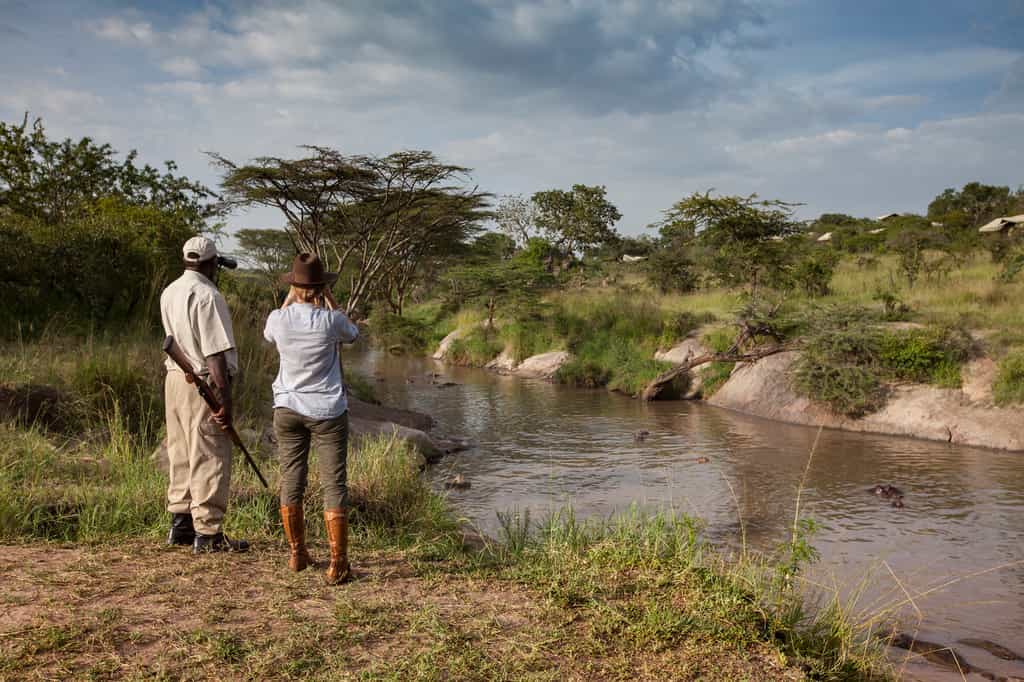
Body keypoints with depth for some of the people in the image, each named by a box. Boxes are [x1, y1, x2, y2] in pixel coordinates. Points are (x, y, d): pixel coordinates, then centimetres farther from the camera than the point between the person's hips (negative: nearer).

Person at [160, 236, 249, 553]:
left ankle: (180, 525, 24)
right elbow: (215, 353, -21)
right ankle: (207, 533, 1)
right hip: (202, 384, -9)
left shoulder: (169, 292, 11)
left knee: (182, 456, 16)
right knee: (210, 459, -3)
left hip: (175, 378, 9)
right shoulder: (207, 296, -16)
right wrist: (225, 399, -21)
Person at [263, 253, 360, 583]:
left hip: (287, 409, 3)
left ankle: (297, 554, 24)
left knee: (291, 481, 13)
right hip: (327, 410, -3)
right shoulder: (331, 320, -12)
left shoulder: (279, 318, -6)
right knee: (334, 484, 0)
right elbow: (352, 334, 11)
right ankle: (338, 564, -1)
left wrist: (289, 299, 17)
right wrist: (330, 300, 11)